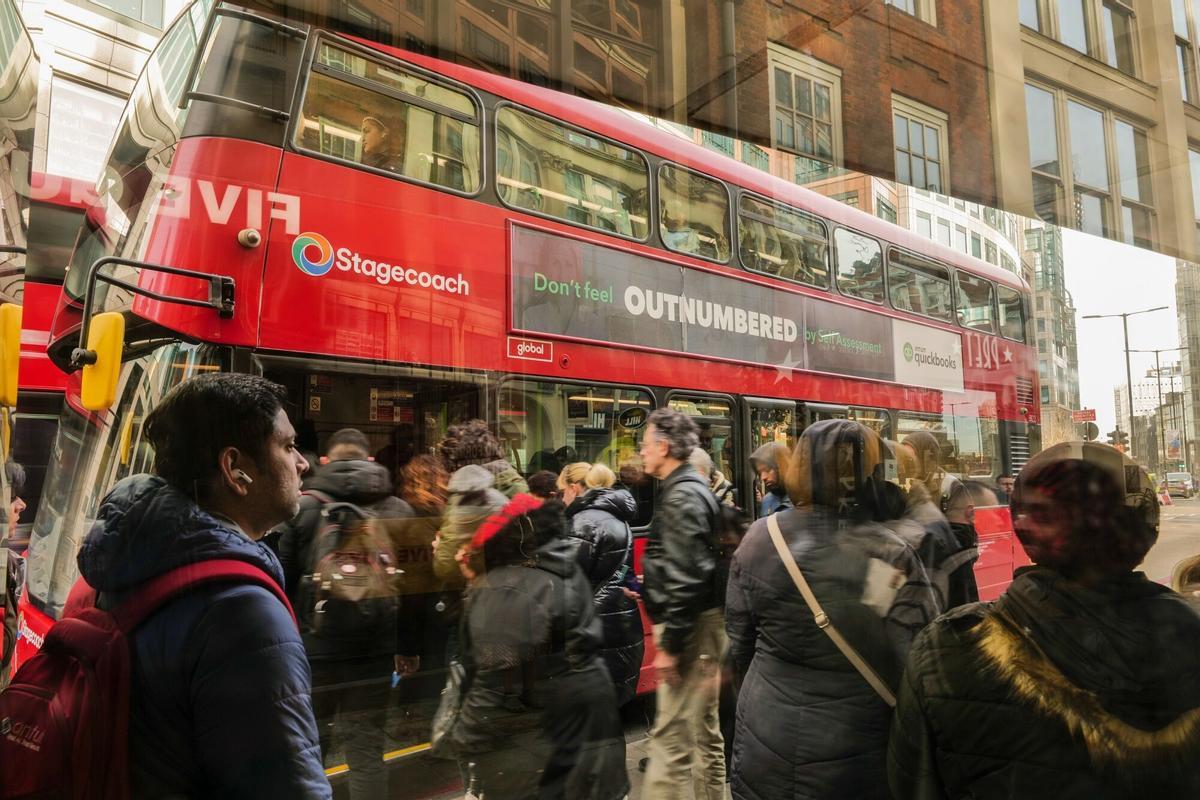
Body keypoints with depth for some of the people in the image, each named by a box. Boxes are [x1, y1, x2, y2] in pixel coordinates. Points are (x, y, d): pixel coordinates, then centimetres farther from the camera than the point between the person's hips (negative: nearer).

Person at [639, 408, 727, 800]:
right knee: (704, 730, 19)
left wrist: (669, 644, -22)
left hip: (690, 626, -11)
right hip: (700, 622, 11)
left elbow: (686, 579, -24)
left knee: (670, 735, -5)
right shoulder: (690, 489, 13)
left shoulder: (681, 497, -18)